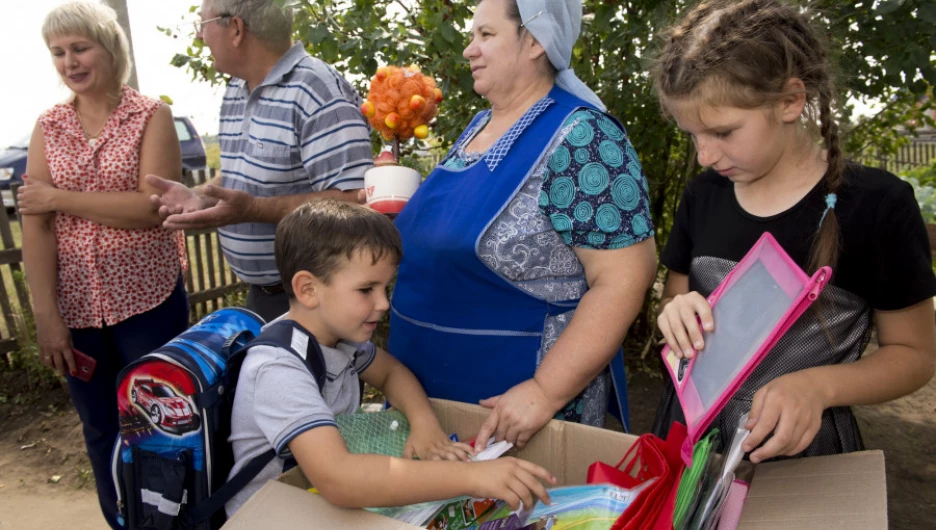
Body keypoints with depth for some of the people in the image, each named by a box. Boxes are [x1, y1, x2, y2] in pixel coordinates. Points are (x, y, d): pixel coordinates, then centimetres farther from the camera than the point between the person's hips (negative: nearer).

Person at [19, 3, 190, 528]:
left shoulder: (151, 115, -4)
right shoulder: (48, 127, 7)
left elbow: (155, 207, -16)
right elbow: (35, 225, 0)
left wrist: (59, 197, -10)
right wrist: (46, 316, -7)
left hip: (148, 300, -4)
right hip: (76, 307, 4)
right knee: (101, 433, 16)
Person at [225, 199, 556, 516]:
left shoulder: (337, 334, -4)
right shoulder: (279, 369, -26)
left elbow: (390, 371, 11)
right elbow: (337, 480, -38)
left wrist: (424, 423, -9)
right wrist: (472, 476, -40)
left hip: (333, 503, 6)